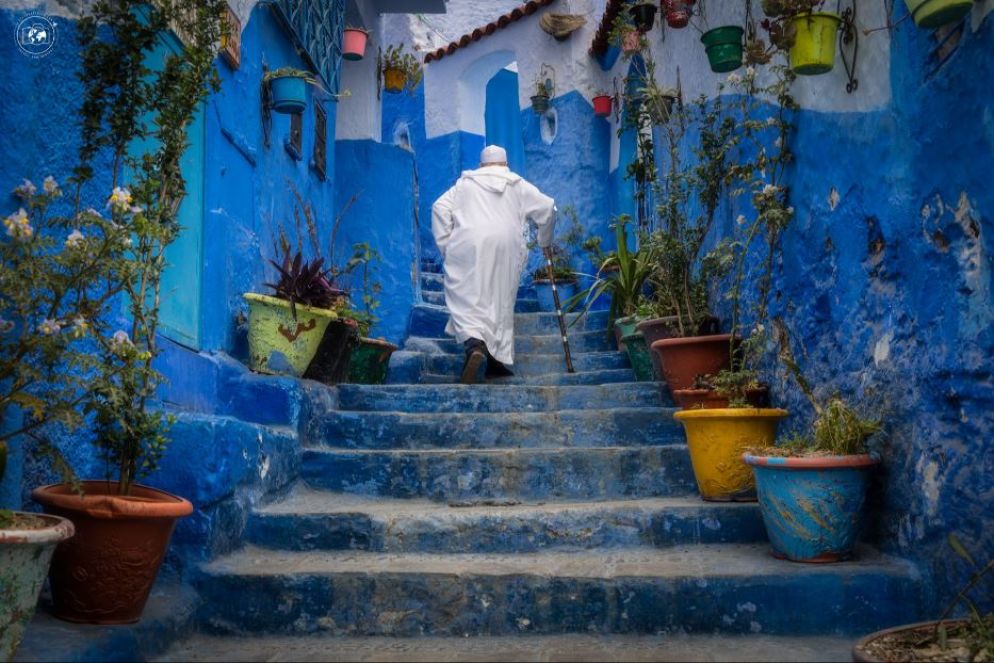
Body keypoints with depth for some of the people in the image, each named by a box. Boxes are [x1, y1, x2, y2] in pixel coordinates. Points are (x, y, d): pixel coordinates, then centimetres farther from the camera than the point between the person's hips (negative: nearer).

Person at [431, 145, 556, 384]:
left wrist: (446, 245, 8)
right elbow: (548, 208, 19)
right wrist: (545, 241, 32)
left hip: (468, 245, -1)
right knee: (500, 300, 10)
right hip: (505, 247, 1)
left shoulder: (465, 183, 20)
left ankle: (474, 344, -35)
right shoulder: (518, 185, 21)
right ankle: (497, 358, 7)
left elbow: (440, 208, 7)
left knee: (467, 297, -7)